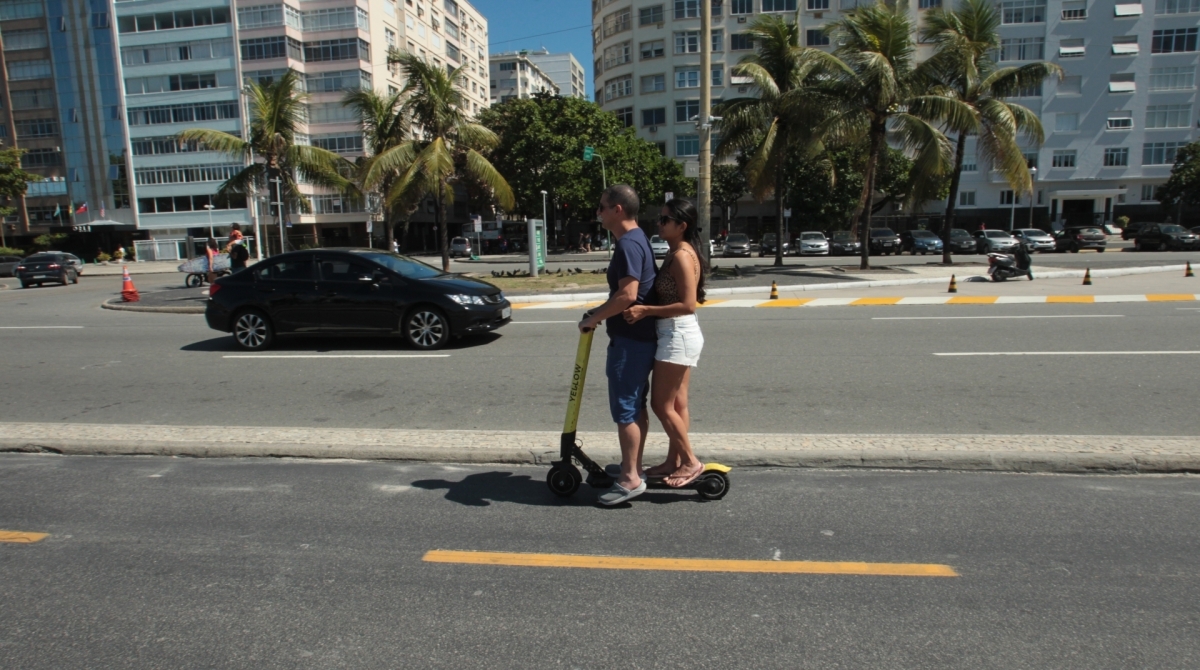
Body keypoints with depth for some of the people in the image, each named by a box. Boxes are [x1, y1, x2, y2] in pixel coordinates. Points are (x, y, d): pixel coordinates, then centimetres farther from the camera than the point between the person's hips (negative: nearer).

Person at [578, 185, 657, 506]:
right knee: (636, 405, 16)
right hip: (640, 336, 11)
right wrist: (602, 311, 13)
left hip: (630, 339, -11)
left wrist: (593, 318, -16)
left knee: (625, 408, -4)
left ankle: (630, 479, 3)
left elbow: (627, 295, -27)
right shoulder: (637, 239, 14)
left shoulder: (628, 244, -18)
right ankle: (633, 467, 27)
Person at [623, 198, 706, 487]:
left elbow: (688, 304, -23)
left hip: (678, 334, -10)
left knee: (661, 404, -3)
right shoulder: (677, 252, 13)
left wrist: (645, 310, -23)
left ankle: (691, 461, 7)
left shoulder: (682, 255, -17)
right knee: (676, 403, 14)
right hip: (681, 334, 10)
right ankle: (674, 461, 24)